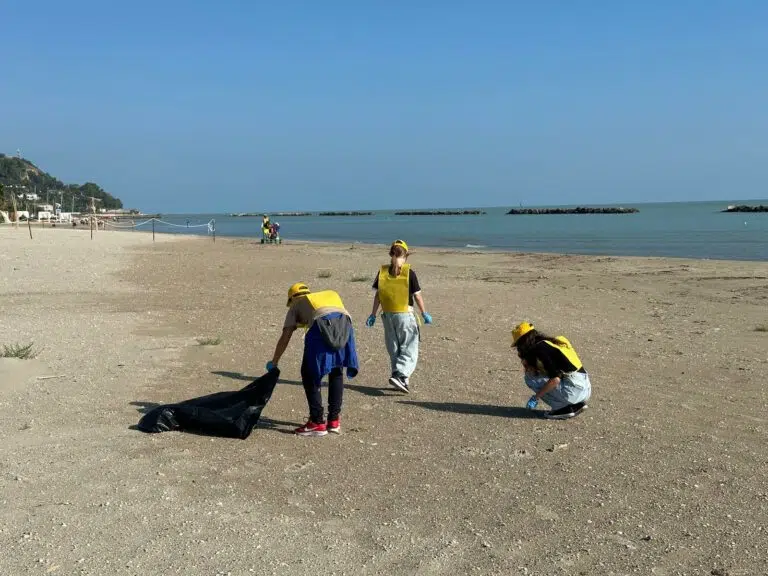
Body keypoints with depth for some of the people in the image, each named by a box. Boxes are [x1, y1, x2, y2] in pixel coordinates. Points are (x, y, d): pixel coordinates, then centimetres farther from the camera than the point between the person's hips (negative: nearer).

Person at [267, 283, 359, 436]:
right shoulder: (331, 294, 41)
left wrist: (273, 362, 33)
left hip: (322, 324, -4)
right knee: (336, 372, 23)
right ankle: (334, 420, 24)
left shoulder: (296, 304, 30)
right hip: (345, 323, 4)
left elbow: (285, 338, 24)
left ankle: (317, 422, 11)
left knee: (309, 375, 12)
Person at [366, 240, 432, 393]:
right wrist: (424, 313, 5)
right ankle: (399, 376, -16)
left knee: (394, 350, 15)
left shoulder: (382, 272, 0)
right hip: (405, 315, -4)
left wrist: (373, 314, 10)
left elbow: (377, 295, 3)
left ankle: (403, 380, 21)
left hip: (388, 315, 4)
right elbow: (417, 296, -6)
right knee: (409, 350, 2)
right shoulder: (409, 273, -9)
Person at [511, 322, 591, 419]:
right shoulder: (546, 343, 17)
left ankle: (567, 408, -5)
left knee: (531, 379, -5)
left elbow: (555, 379, -20)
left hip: (574, 389, -9)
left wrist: (536, 397, -12)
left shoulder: (540, 348, -12)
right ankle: (576, 404, 11)